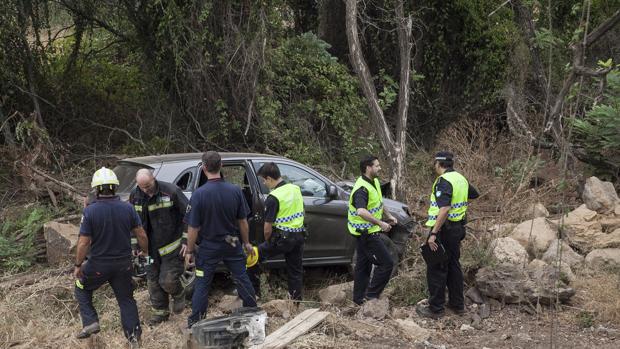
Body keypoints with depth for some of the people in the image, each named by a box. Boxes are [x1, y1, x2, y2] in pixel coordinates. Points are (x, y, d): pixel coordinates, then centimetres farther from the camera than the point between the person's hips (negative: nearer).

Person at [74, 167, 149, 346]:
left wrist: (78, 265, -1)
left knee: (82, 288, 23)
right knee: (126, 299, 16)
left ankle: (90, 322, 11)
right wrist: (145, 251, 16)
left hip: (99, 264, -2)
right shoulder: (127, 208, -8)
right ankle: (133, 335, 18)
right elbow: (141, 235, -3)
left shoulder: (90, 211, -16)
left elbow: (83, 243, -14)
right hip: (123, 263, 3)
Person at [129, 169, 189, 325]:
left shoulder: (170, 191, -17)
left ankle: (179, 295, 25)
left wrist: (186, 239, -11)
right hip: (150, 247, 5)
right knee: (153, 281, 10)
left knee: (168, 280, -8)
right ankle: (160, 312, 26)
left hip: (171, 246, -5)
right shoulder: (135, 196, -2)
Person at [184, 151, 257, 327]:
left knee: (202, 285, 9)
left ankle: (195, 323, 16)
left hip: (208, 247, -2)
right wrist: (246, 243, 14)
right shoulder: (235, 190, -9)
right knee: (242, 279, 15)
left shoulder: (199, 194, -18)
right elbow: (243, 221, 0)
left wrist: (189, 251, -2)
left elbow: (193, 228, -14)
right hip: (232, 245, 3)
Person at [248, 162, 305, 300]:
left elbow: (268, 229, -16)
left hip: (282, 238, -7)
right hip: (299, 236, 7)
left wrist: (267, 242, 3)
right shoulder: (296, 189, 5)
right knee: (296, 270, 16)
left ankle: (254, 291, 11)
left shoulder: (273, 197, -17)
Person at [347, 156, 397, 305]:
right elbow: (361, 212, -40)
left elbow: (378, 203, 25)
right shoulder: (362, 189, -25)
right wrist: (380, 223, -37)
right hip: (366, 232, -10)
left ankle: (359, 298, 26)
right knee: (386, 263, -7)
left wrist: (388, 216, 15)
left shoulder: (374, 182, 8)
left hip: (364, 232, 10)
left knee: (363, 265, 17)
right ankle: (372, 294, 1)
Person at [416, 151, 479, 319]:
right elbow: (474, 195, 28)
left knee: (436, 269, -1)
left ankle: (436, 308, 4)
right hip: (458, 228, 9)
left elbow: (444, 210, -29)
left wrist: (433, 234, -29)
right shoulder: (461, 178, 10)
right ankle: (457, 304, 26)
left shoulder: (443, 181, -19)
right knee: (453, 266, 18)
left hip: (444, 228, -9)